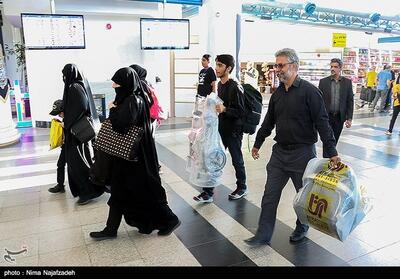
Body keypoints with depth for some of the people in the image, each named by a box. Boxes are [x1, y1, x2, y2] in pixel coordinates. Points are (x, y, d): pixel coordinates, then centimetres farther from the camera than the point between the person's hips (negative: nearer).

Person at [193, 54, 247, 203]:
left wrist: (224, 109, -32)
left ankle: (242, 188, 31)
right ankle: (208, 192, 13)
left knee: (237, 160, 9)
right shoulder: (220, 84, 9)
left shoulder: (235, 87, -17)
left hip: (233, 130, -7)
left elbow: (240, 111, -20)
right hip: (221, 128, 7)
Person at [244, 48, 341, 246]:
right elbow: (268, 121, 18)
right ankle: (263, 235, 15)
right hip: (280, 152, 6)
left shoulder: (309, 91, -12)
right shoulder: (277, 93, 8)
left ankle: (301, 228, 36)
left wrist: (331, 152, -19)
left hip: (302, 152, -5)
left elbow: (322, 123, -15)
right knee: (270, 194, 5)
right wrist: (257, 144, 24)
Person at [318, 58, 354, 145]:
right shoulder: (323, 81, 0)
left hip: (340, 118, 2)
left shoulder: (347, 82, 3)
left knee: (335, 141, 11)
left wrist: (349, 118, -2)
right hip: (326, 117, -1)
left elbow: (350, 101, 4)